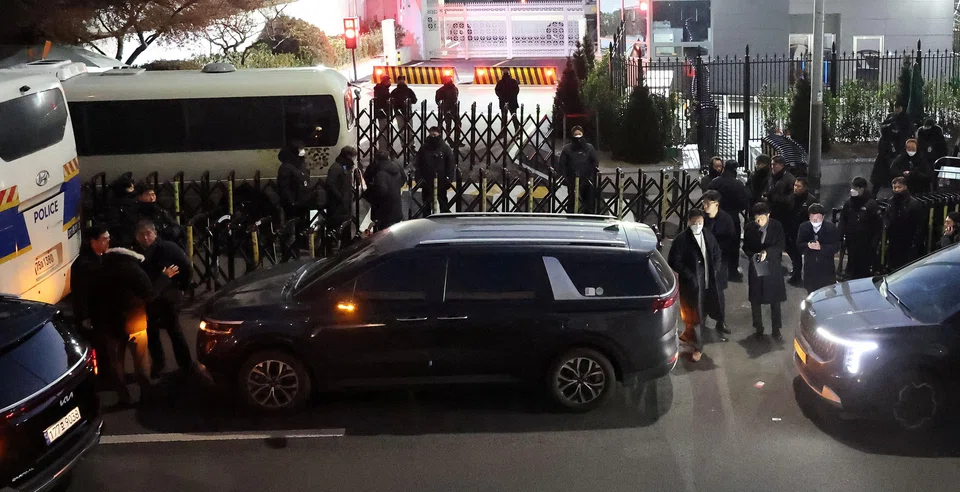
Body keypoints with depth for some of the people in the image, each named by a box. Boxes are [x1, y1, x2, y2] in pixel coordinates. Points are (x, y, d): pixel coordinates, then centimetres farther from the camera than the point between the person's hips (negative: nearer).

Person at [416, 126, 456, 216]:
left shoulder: (445, 148, -3)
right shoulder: (424, 148, 4)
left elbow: (451, 165, -3)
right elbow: (418, 165, 6)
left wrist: (448, 179, -10)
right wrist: (419, 178, -2)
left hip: (441, 182, -2)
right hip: (426, 182, 2)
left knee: (443, 203, 9)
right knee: (426, 204, 12)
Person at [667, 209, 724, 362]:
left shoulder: (709, 237, 5)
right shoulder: (681, 239, -13)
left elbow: (717, 255, 17)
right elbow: (674, 261, -14)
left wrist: (714, 270, 3)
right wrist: (689, 275, -17)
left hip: (708, 282, 5)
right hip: (691, 283, -5)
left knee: (702, 312, 14)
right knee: (694, 315, 2)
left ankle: (688, 335, 38)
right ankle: (697, 347, 14)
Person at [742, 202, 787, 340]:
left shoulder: (777, 226, -6)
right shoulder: (749, 228, -3)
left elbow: (781, 245, -9)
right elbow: (746, 247, 2)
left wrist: (767, 252, -25)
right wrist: (753, 255, -18)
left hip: (773, 267, -1)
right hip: (756, 267, 1)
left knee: (775, 300, 6)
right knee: (755, 300, 8)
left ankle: (776, 330, 18)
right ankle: (758, 329, 23)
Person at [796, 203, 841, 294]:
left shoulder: (831, 227, -5)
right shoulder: (803, 227, 2)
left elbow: (836, 247, -10)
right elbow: (799, 246, -1)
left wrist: (821, 247, -25)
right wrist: (807, 245, -24)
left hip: (827, 269, -2)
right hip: (810, 268, 2)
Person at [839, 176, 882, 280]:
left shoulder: (871, 204, -8)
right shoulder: (848, 203, 5)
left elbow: (877, 226, -8)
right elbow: (843, 222, 10)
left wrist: (874, 243, -12)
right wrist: (840, 236, -3)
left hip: (866, 244, -4)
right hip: (851, 243, 4)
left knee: (865, 269, 0)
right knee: (852, 268, 11)